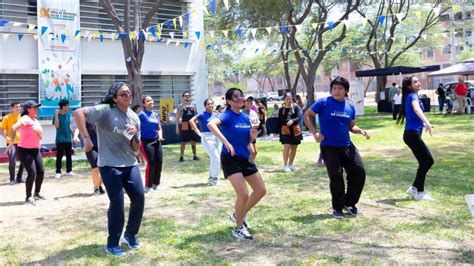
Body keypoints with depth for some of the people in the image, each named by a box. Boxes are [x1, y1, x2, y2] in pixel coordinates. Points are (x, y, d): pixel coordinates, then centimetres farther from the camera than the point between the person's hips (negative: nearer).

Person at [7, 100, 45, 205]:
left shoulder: (36, 120, 13)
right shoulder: (26, 119, -14)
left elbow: (40, 137, 21)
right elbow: (13, 128, -30)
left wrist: (39, 131, 3)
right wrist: (11, 143, -30)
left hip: (35, 150, 8)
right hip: (25, 150, -8)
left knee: (41, 172, 8)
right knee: (32, 173, -14)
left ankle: (37, 194, 26)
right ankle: (28, 197, -2)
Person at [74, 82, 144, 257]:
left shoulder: (134, 117, 7)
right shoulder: (106, 111, -13)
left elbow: (136, 148, 9)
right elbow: (78, 112, -22)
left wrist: (135, 136, -13)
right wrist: (86, 138, -27)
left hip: (130, 164, 6)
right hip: (110, 165, -6)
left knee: (139, 198, 4)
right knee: (117, 203, -6)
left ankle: (130, 234, 29)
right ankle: (112, 244, 12)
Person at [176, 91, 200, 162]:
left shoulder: (193, 106, 10)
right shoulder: (181, 106, -1)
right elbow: (177, 117, -2)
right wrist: (177, 127, -8)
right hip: (184, 126, -4)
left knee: (193, 141, 9)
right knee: (183, 141, -2)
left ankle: (194, 156, 18)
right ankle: (181, 157, 4)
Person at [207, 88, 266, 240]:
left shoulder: (246, 118, 8)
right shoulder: (227, 116, -14)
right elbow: (211, 124, -35)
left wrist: (252, 136, -7)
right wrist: (226, 142, -42)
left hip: (245, 158, 8)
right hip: (230, 159, -8)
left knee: (261, 190, 10)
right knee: (243, 194, -15)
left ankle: (239, 215, 30)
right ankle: (238, 229, 7)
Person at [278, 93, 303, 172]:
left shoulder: (296, 107, 0)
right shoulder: (281, 109, 3)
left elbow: (299, 117, -9)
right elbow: (279, 121, 7)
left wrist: (292, 121, -26)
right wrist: (278, 131, 4)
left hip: (295, 130, 1)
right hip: (285, 130, -1)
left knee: (294, 148, 9)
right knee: (287, 147, -12)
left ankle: (290, 164, 24)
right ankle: (285, 165, -4)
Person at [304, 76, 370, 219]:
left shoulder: (350, 107, 8)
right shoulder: (323, 103, -7)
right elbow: (307, 115, -2)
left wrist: (361, 131, -4)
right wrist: (315, 133, -11)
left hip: (347, 145, 5)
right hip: (329, 146, -5)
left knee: (359, 172, 0)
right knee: (336, 177, -7)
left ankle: (349, 203, 18)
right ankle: (337, 207, 13)